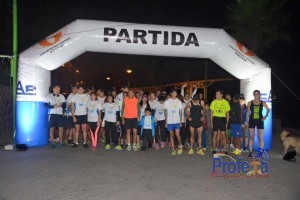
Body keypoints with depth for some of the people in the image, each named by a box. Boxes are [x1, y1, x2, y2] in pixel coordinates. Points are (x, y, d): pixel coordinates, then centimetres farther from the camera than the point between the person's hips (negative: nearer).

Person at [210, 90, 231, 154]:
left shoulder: (226, 102, 2)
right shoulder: (214, 102, 5)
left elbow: (227, 113, 7)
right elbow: (212, 112, 7)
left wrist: (227, 122, 2)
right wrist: (211, 122, 1)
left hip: (223, 119, -1)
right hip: (215, 119, 1)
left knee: (223, 135, -1)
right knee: (215, 134, 3)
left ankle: (225, 150, 6)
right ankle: (214, 149, 11)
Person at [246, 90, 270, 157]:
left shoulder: (263, 103, 2)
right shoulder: (250, 103, 2)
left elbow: (268, 109, 15)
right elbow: (248, 112, 6)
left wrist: (266, 116, 0)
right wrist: (247, 121, 3)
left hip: (260, 121, 0)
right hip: (252, 121, 1)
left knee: (261, 138, -1)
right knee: (251, 137, 4)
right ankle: (250, 152, 11)